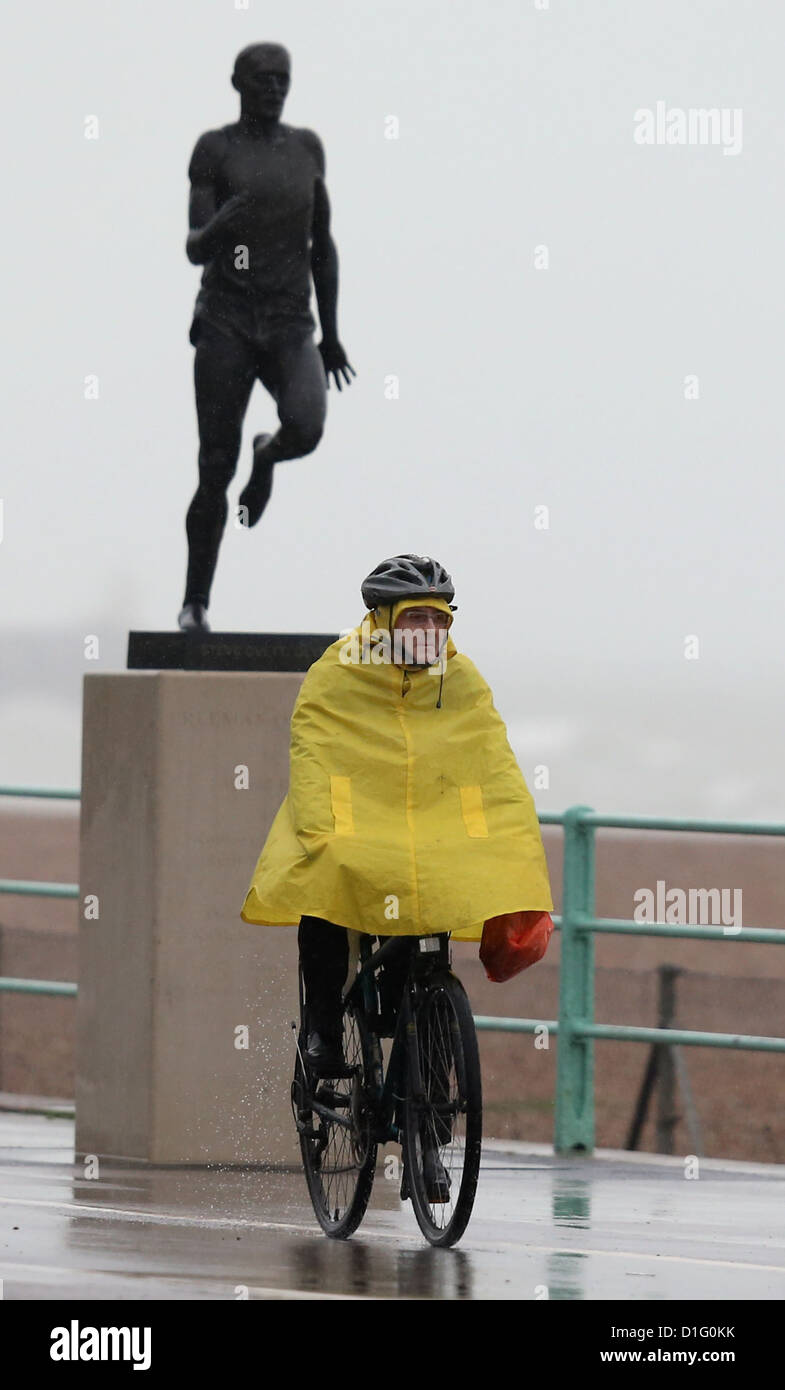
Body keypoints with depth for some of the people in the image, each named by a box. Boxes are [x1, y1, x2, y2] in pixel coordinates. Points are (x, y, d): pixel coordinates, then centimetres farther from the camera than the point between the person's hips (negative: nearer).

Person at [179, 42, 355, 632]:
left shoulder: (306, 147, 9)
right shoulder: (213, 150, -1)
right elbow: (195, 251, -8)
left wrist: (331, 334, 15)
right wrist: (218, 228, -32)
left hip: (291, 330, 2)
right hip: (225, 323, -2)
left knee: (306, 428, -26)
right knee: (217, 470, -8)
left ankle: (269, 453, 12)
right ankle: (196, 603, 7)